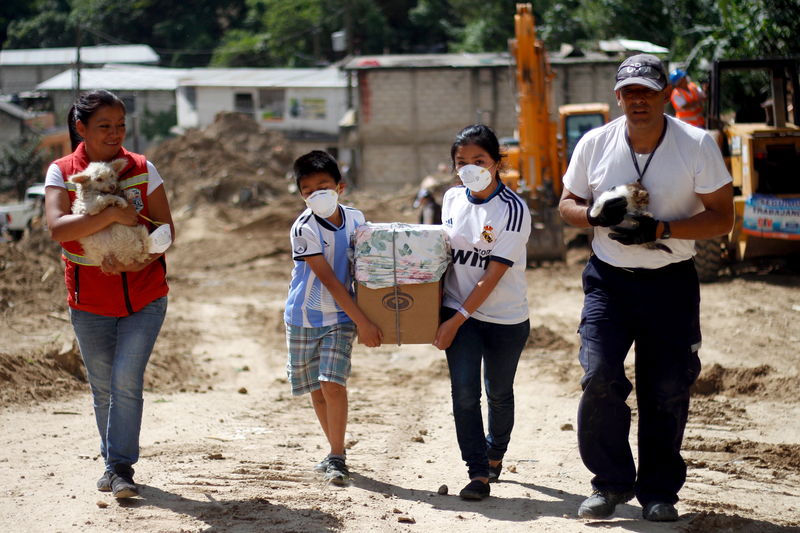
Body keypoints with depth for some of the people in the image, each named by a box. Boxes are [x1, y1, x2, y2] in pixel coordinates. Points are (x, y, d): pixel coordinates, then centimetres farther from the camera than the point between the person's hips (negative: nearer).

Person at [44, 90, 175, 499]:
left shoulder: (141, 169, -4)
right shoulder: (61, 172, -7)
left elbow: (165, 228, -3)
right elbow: (57, 227, -23)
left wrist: (142, 261, -22)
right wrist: (113, 215, -31)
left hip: (143, 295, -1)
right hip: (90, 300, 1)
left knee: (126, 378, -12)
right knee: (103, 386, 10)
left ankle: (121, 466, -4)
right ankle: (112, 461, 27)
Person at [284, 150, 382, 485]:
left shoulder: (356, 219, -4)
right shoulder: (304, 228, -18)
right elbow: (329, 280, -20)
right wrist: (362, 322, -22)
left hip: (340, 318, 1)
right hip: (305, 318, -1)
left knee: (333, 384, -13)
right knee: (317, 390, 8)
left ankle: (336, 458, -5)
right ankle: (336, 453, 25)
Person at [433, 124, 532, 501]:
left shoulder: (513, 210, -16)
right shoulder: (452, 199, 0)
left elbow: (494, 275, -18)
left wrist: (457, 320, -19)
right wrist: (442, 312, 6)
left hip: (505, 318, -3)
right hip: (459, 311, 3)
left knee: (498, 392, 13)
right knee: (464, 390, -10)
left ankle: (494, 454, 39)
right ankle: (477, 473, -6)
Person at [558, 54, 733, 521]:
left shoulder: (698, 145, -6)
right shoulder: (594, 144, 1)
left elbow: (722, 217, -7)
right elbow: (568, 203, 11)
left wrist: (659, 229, -21)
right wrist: (596, 215, -14)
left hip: (671, 284, -1)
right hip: (608, 280, 1)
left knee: (667, 390, 3)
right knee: (600, 377, -13)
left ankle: (659, 491, 19)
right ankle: (612, 483, 3)